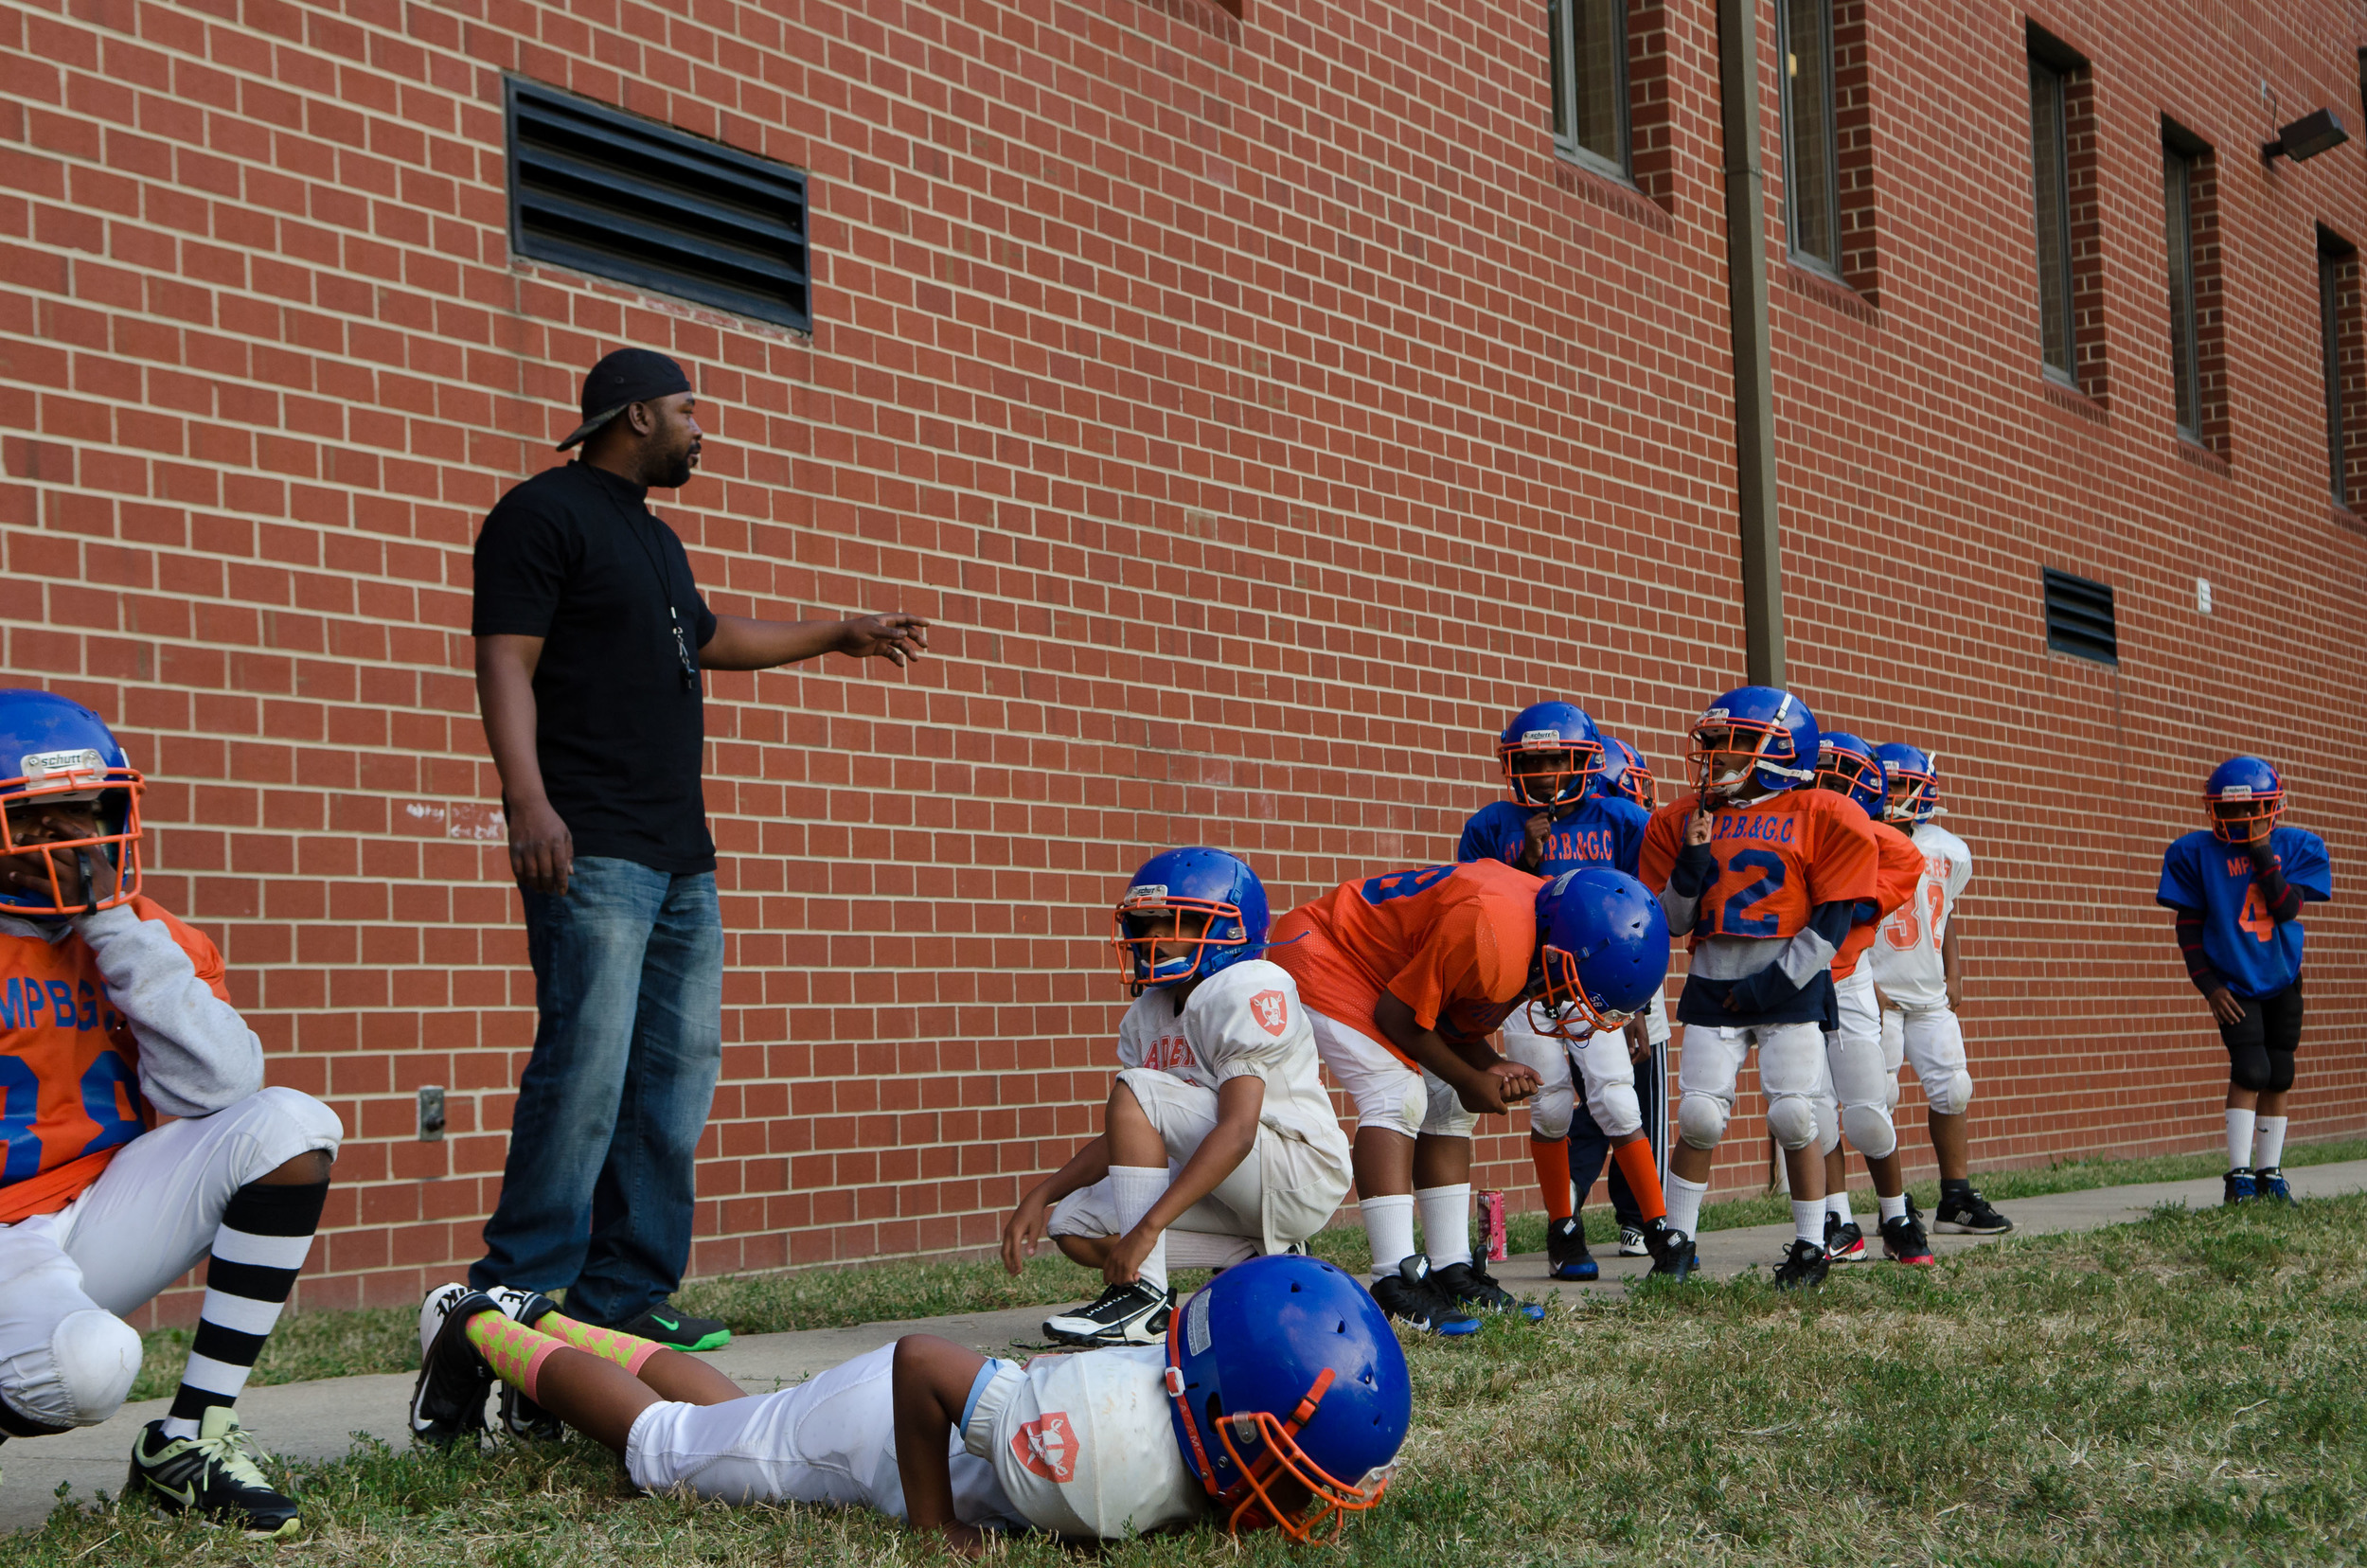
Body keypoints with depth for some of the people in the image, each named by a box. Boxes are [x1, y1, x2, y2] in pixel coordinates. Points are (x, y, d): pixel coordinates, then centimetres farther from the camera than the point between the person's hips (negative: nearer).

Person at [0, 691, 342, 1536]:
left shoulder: (145, 938, 5)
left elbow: (218, 1090, -13)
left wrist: (116, 928, -14)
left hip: (102, 1220, 5)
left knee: (288, 1125, -16)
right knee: (87, 1362, -36)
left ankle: (189, 1441, -12)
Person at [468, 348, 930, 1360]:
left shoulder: (656, 539, 25)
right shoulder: (543, 512, -3)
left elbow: (710, 638, 41)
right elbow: (505, 662, -13)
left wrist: (841, 635, 49)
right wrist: (527, 801, -25)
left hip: (682, 856, 10)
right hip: (591, 850, -9)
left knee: (677, 1072, 6)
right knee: (586, 1068, -15)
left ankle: (625, 1295, 11)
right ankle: (518, 1302, -11)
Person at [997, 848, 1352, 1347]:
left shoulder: (1250, 989, -17)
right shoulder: (1149, 1012, 9)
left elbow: (1238, 1132, -27)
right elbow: (1125, 1142, 10)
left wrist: (1146, 1228, -32)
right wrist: (1042, 1194, -5)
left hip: (1301, 1177, -9)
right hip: (1239, 1181, 9)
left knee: (1135, 1092, -21)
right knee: (1075, 1226, -2)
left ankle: (1146, 1298, -23)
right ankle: (1261, 1260, 0)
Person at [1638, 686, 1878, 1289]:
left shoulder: (1819, 816, -3)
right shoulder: (1683, 821, 7)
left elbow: (1830, 921, -5)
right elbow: (1672, 922, 8)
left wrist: (1774, 984, -10)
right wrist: (1692, 862, -10)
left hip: (1791, 989, -3)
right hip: (1713, 990, 3)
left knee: (1793, 1117, -6)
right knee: (1699, 1115, -5)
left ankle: (1811, 1245, 10)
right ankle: (1678, 1240, 10)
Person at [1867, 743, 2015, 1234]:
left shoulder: (1949, 851, 5)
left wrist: (1954, 974, 13)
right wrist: (1862, 985, -12)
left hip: (1930, 994, 5)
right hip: (1876, 994, -5)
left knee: (1951, 1091, 5)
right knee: (1878, 1098, -5)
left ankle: (1957, 1199, 15)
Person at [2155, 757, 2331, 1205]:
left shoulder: (2295, 847, -4)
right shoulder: (2197, 852, -8)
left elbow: (2287, 908, -16)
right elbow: (2188, 927, -5)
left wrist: (2263, 855, -22)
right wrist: (2208, 984, -11)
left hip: (2282, 981, 3)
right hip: (2233, 984, -3)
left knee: (2279, 1076, 7)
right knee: (2250, 1070, -16)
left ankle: (2271, 1173, 18)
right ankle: (2239, 1175, -11)